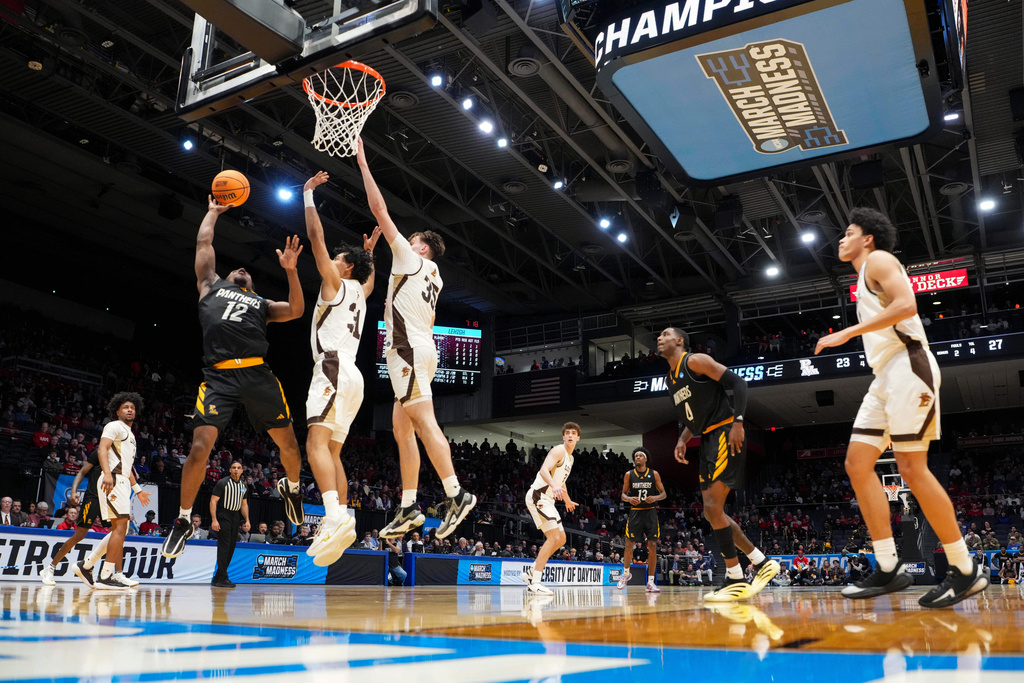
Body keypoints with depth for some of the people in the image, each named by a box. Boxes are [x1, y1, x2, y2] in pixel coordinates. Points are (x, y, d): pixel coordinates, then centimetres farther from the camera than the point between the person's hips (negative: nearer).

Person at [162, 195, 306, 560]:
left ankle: (291, 487, 36)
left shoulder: (262, 304, 26)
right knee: (200, 447, -14)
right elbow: (204, 243, 26)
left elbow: (297, 310, 10)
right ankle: (183, 521, 3)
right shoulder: (212, 287, 24)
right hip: (219, 377, -2)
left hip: (258, 375, 2)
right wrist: (213, 212, 38)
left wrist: (290, 269, 3)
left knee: (288, 443, 4)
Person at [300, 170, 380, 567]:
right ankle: (339, 525, 2)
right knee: (332, 450, 8)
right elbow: (370, 279, 51)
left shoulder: (336, 283, 4)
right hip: (351, 376, 9)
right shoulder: (360, 292, 24)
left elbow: (316, 236, 0)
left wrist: (308, 196, 9)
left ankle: (336, 518, -38)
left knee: (316, 443, -22)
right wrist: (370, 252, 52)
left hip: (334, 371, -9)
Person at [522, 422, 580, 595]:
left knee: (561, 539, 12)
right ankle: (535, 581, -17)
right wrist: (554, 486, -45)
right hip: (538, 496, -10)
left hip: (547, 499, 10)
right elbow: (544, 470, -27)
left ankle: (531, 571, 19)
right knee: (554, 537, -17)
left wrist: (568, 501, 46)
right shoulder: (559, 451, -10)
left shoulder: (570, 457, 19)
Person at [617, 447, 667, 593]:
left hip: (650, 512, 0)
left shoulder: (654, 474, 2)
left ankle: (650, 582, 2)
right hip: (635, 512, 0)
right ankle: (626, 573, 26)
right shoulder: (629, 475, 3)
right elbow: (623, 495, 6)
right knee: (629, 545, 1)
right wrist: (629, 499, -17)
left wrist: (655, 497, -18)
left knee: (652, 546, -4)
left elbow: (664, 494, 4)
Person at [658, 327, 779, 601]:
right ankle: (762, 562, 19)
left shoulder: (694, 360, -9)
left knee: (713, 508, -15)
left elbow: (738, 382, -16)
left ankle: (735, 579, -6)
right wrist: (682, 440, 9)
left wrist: (738, 422, -23)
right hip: (708, 440, 10)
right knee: (712, 512, 7)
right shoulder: (671, 379, 18)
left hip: (726, 434, -10)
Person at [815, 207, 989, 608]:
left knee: (912, 468, -11)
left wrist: (847, 333, -18)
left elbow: (907, 305, -17)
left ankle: (966, 571, -2)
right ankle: (888, 570, 2)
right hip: (885, 377, 10)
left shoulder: (878, 260, -1)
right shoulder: (866, 278, 27)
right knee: (857, 463, 1)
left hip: (907, 367, -10)